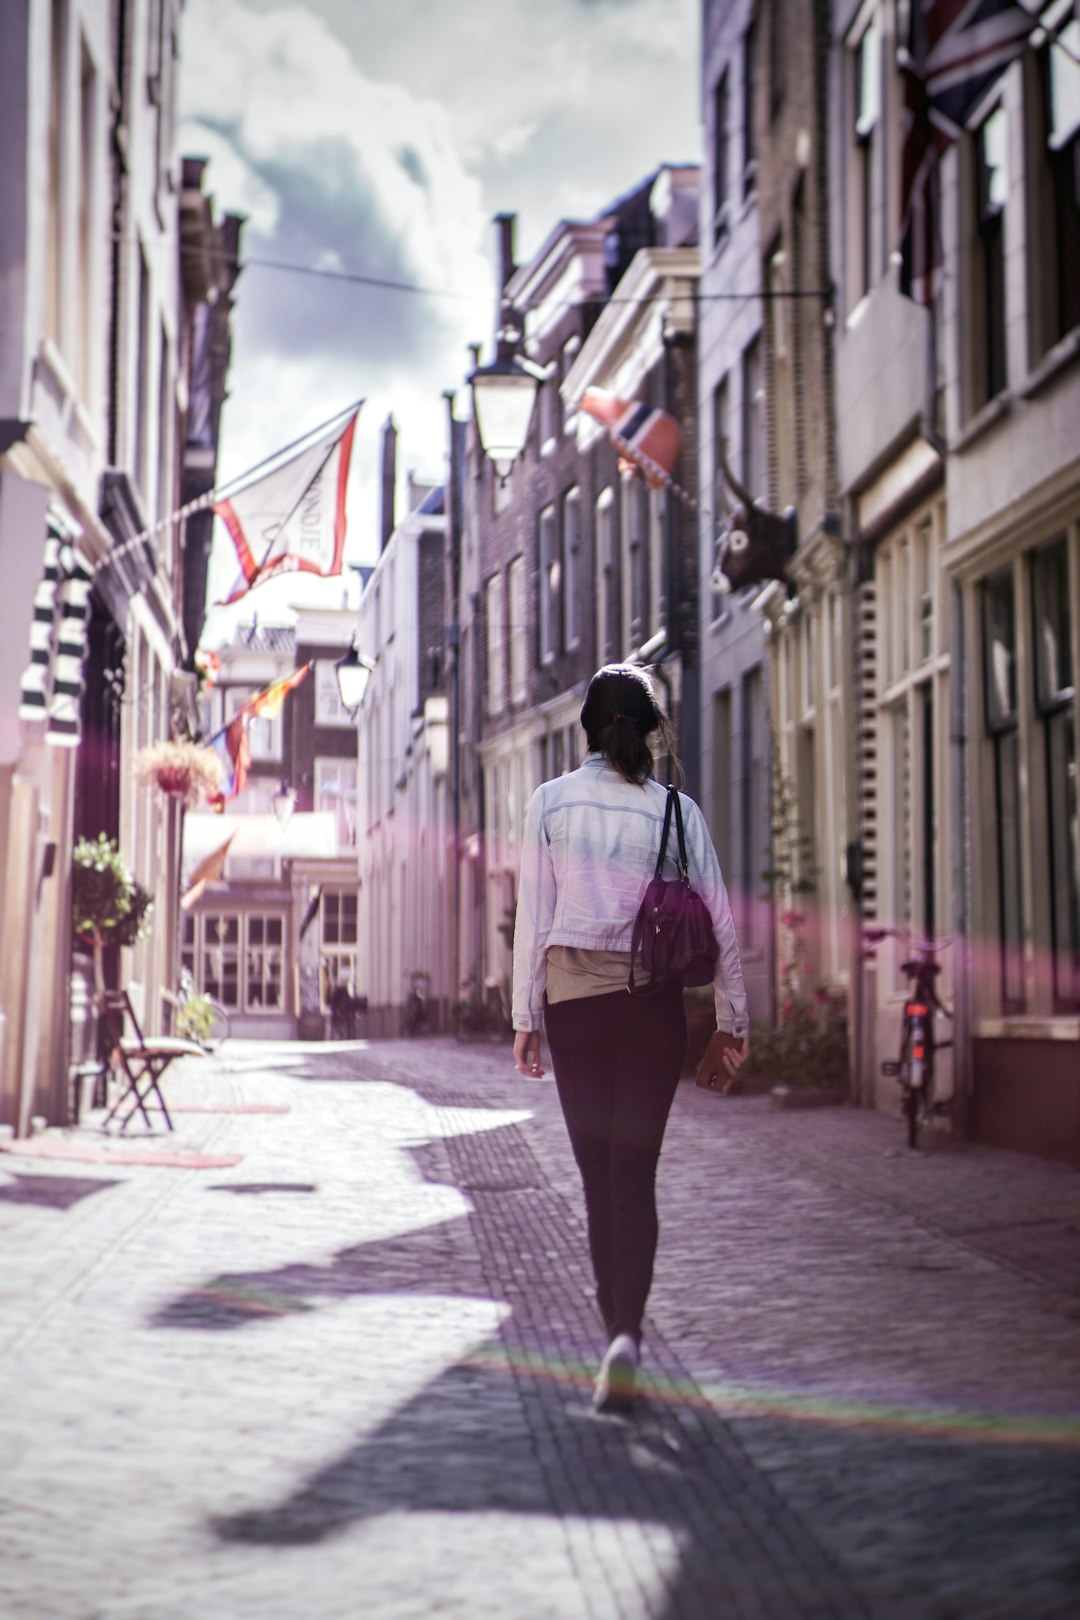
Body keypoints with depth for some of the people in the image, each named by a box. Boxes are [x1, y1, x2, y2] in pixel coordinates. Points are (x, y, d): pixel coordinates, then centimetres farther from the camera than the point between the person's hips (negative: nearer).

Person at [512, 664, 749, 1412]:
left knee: (598, 1172, 10)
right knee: (635, 1173, 1)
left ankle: (618, 1330, 15)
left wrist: (525, 1017, 4)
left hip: (573, 996, 0)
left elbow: (534, 915, -2)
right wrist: (734, 1015, 11)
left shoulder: (551, 802, -1)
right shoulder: (677, 809, 0)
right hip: (654, 1001, 0)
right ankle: (628, 1334, -13)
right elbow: (718, 920, 2)